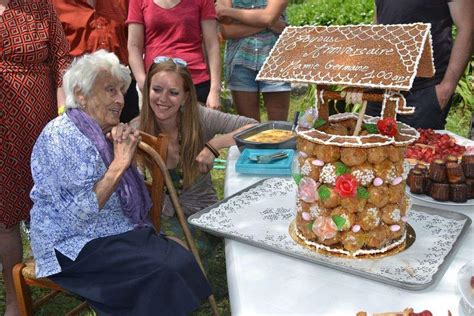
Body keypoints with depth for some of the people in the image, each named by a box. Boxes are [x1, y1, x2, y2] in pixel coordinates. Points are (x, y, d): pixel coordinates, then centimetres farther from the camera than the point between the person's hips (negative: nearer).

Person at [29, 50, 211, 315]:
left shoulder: (106, 133, 10)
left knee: (184, 260, -16)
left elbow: (135, 194, 14)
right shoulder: (59, 137, -14)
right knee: (162, 272, -24)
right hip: (76, 246, -7)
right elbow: (79, 212, -22)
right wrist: (120, 163, -20)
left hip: (124, 232, 7)